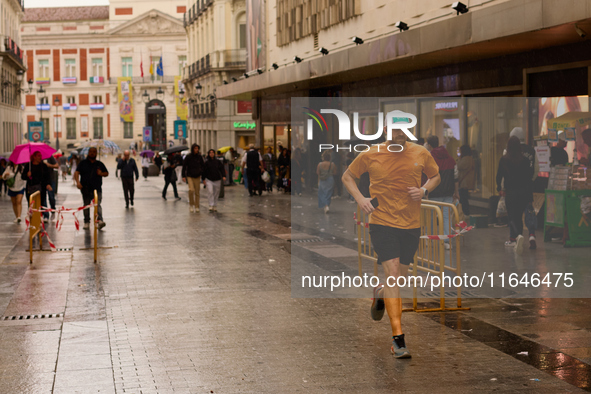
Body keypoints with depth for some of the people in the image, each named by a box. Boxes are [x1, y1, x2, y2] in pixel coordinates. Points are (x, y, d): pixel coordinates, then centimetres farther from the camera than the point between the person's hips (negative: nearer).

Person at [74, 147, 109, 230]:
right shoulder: (83, 163, 9)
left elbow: (107, 173, 22)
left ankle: (99, 220, -29)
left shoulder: (99, 164, 15)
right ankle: (86, 222, 15)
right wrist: (78, 182, -20)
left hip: (97, 189, -1)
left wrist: (101, 173, -2)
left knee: (97, 204, -15)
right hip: (85, 188, 1)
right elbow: (76, 173, -2)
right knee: (86, 205, 7)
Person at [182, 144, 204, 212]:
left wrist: (202, 173, -6)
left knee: (197, 192, 4)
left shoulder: (200, 157, 2)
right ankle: (191, 205, -4)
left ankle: (196, 207, 14)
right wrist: (183, 176, -6)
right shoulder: (188, 157, -5)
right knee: (191, 190, -21)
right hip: (190, 176, -3)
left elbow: (202, 166, 10)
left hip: (197, 176, 3)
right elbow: (184, 166, -2)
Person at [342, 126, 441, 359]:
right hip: (382, 223, -3)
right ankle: (398, 338, -16)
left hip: (411, 225, 3)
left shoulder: (420, 154, 2)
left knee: (400, 276, 13)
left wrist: (423, 190, -3)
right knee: (393, 274, -16)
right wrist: (360, 198, -6)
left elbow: (435, 176, 18)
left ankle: (380, 294, 51)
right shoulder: (371, 155, -3)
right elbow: (348, 176, 11)